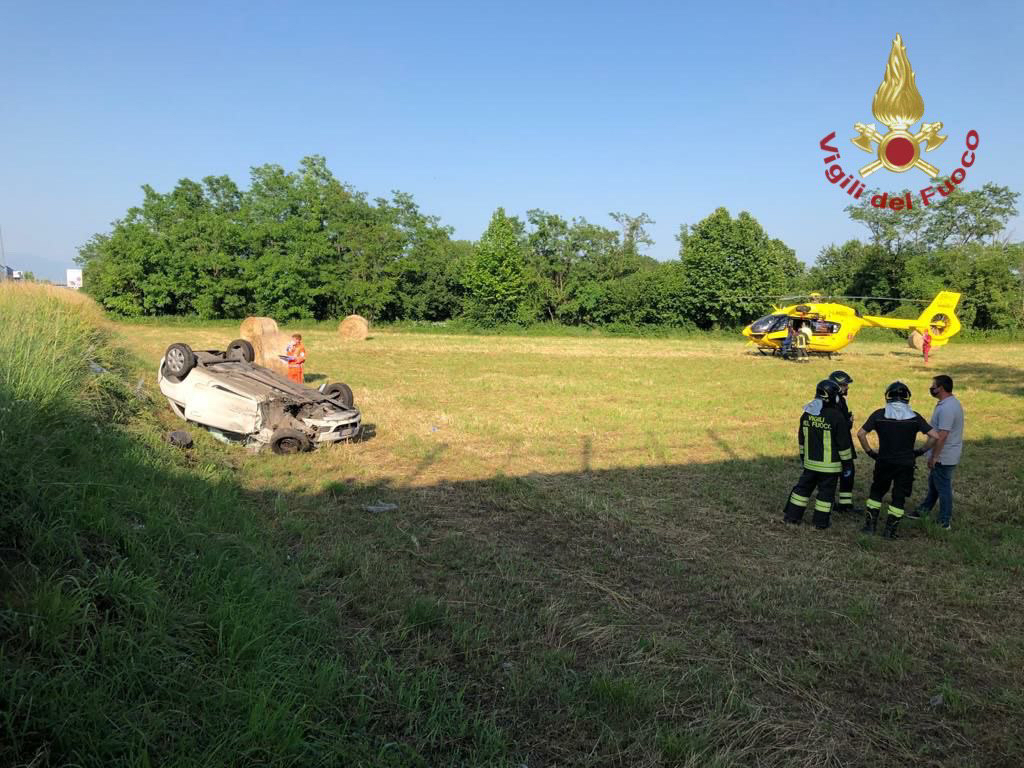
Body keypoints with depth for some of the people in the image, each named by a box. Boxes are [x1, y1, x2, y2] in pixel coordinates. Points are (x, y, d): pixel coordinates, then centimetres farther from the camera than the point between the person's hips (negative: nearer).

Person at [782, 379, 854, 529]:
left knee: (803, 487, 15)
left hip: (810, 462, 5)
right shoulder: (836, 417, -17)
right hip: (829, 465, -5)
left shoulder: (807, 414, 0)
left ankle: (793, 515, 19)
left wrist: (803, 457, 22)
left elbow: (801, 439, 10)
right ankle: (821, 521, 13)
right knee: (826, 492, 6)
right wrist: (847, 463, -1)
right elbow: (844, 444, -11)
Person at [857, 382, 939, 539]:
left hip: (884, 462, 0)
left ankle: (870, 526, 16)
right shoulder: (914, 417, -3)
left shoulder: (879, 414, -5)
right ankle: (890, 531, 11)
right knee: (899, 498, 9)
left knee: (876, 492, 17)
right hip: (906, 464, 0)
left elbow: (860, 434, -10)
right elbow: (935, 436, -5)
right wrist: (922, 451, 5)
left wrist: (869, 452, 0)